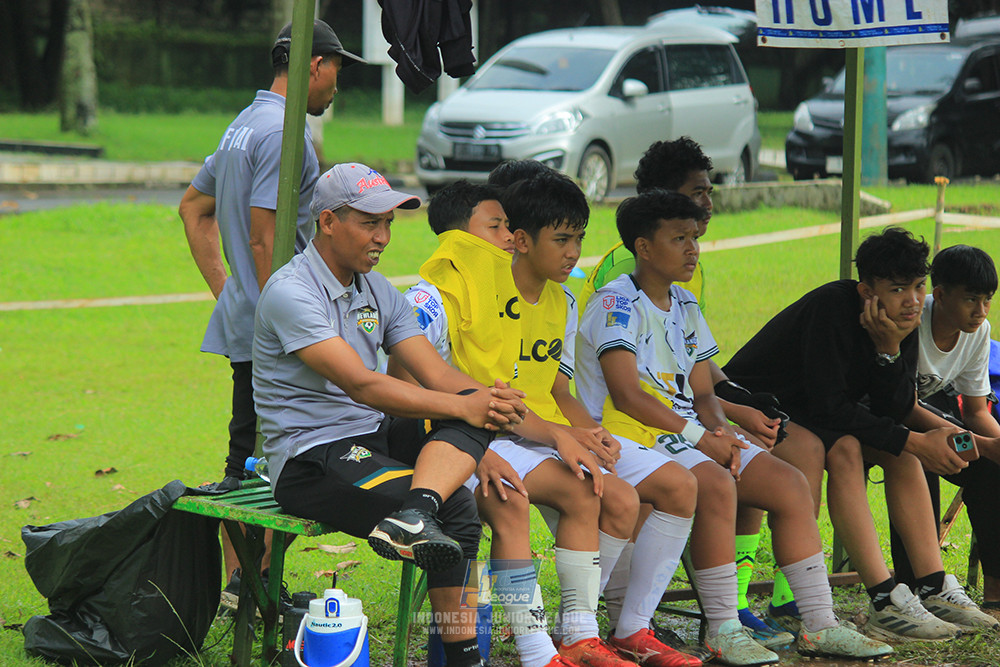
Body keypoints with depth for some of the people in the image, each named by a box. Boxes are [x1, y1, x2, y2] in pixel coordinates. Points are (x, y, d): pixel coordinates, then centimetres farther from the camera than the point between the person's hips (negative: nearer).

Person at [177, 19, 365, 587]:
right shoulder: (284, 134, -16)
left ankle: (236, 583, 18)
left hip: (242, 316, 10)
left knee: (245, 460, 13)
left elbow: (194, 208, 26)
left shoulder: (243, 126, 16)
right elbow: (263, 241, -21)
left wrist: (226, 291, 22)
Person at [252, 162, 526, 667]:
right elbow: (360, 384, -26)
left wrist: (490, 399, -19)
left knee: (478, 411, -23)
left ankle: (412, 517, -43)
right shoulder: (290, 292, -15)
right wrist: (461, 406, -29)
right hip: (310, 458, -8)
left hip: (373, 436, 8)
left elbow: (435, 373, 5)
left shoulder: (378, 292, 13)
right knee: (455, 509, -29)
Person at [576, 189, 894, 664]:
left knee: (788, 484, -7)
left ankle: (819, 625, -6)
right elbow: (626, 396, -19)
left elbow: (703, 395, 15)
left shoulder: (684, 306, 17)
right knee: (716, 484, -34)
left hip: (689, 434, 8)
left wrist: (721, 433, -7)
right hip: (629, 436, -8)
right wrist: (698, 437, -21)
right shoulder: (616, 303, -9)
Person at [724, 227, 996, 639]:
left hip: (808, 416, 8)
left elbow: (895, 413, -11)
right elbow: (828, 408, -31)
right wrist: (914, 441, -28)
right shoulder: (833, 307, -28)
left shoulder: (904, 322, -6)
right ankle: (886, 603, -35)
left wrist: (890, 350, -27)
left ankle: (934, 589, -13)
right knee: (842, 449, -31)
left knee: (900, 449, -11)